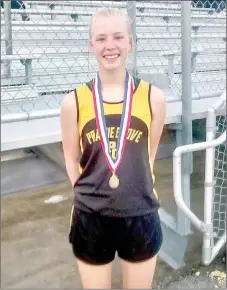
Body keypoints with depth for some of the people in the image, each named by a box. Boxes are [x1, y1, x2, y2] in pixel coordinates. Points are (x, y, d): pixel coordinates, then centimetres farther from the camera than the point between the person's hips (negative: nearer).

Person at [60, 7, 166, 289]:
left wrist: (135, 191, 1)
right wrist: (92, 194, -3)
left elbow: (148, 155, 5)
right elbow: (72, 160, 3)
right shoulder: (73, 102, -7)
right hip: (91, 219, 0)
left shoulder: (153, 97, -6)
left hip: (140, 217, 1)